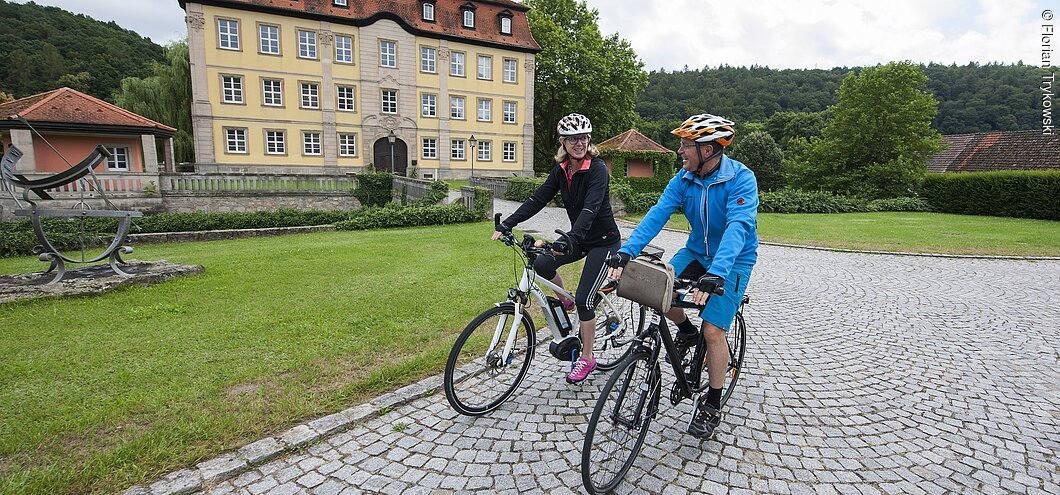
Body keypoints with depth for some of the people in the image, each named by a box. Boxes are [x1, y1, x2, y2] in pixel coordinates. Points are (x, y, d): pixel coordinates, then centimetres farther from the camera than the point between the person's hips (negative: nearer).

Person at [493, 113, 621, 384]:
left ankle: (586, 358, 9)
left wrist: (570, 238, -50)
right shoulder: (561, 170, -1)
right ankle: (564, 300, 17)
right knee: (541, 264, -13)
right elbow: (538, 199, -7)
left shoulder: (597, 169, -21)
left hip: (603, 241, -6)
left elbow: (591, 208, -35)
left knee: (584, 299, -10)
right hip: (579, 238, 6)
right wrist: (507, 224, -17)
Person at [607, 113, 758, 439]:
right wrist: (627, 251, -35)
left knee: (713, 331, -13)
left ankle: (712, 405, 9)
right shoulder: (684, 178, -8)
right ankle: (686, 330, 12)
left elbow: (737, 226, -37)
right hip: (697, 252, 5)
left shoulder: (741, 178, -23)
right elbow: (658, 214, -20)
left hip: (733, 261, -5)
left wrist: (716, 273, -52)